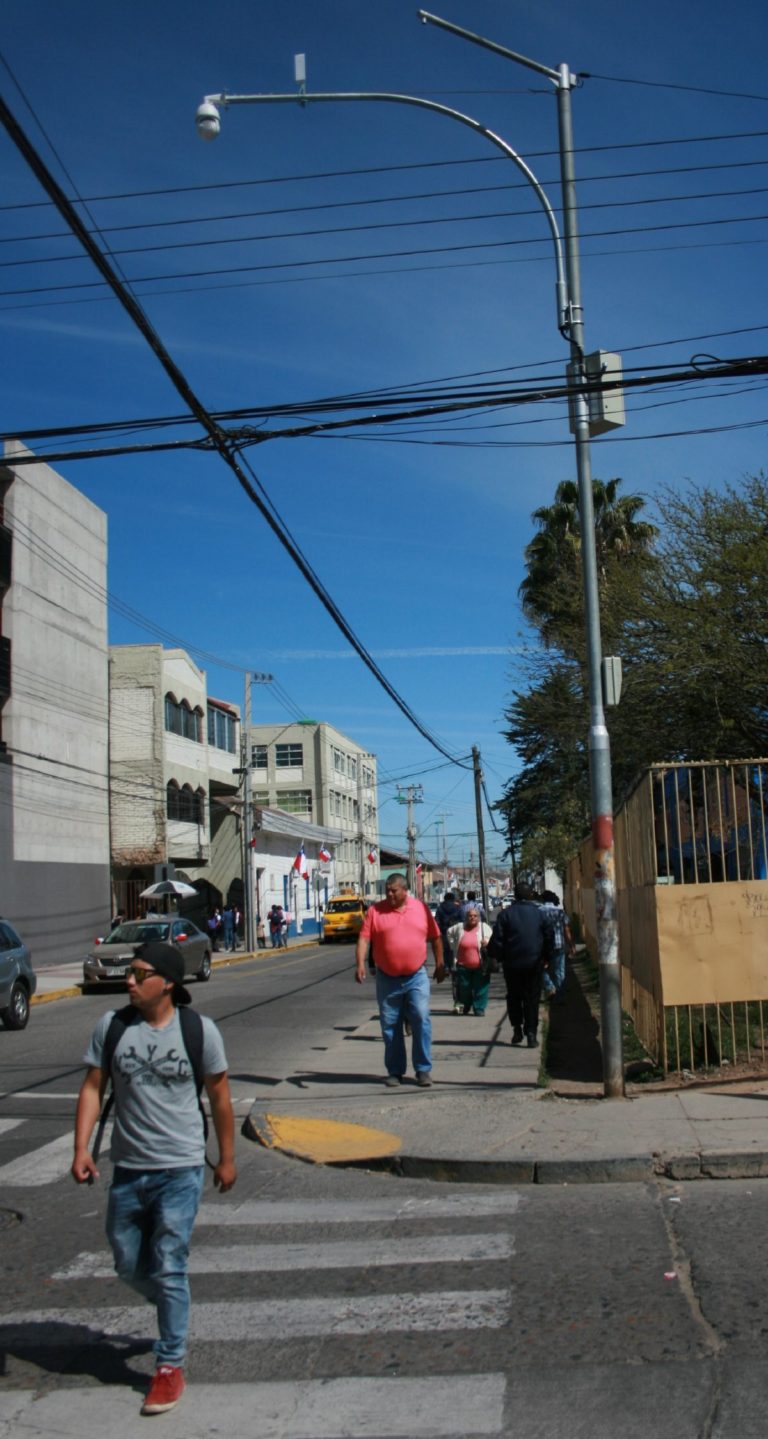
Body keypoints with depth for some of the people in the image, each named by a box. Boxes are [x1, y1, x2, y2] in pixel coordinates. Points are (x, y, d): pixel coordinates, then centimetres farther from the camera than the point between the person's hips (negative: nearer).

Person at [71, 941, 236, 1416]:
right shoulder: (112, 1026, -4)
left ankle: (171, 1367, 15)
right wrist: (82, 1148, -9)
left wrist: (227, 1158, 6)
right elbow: (93, 1088, 1)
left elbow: (220, 1096, 1)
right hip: (128, 1168, 4)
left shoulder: (200, 1030, -9)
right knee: (130, 1266, 15)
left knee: (168, 1269, -2)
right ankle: (174, 1312, 45)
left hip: (181, 1169, -4)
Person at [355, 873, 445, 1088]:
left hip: (416, 977, 0)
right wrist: (360, 964, -20)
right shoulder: (375, 910, -1)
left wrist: (440, 964, 9)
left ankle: (423, 1070, 3)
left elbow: (435, 937, 10)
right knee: (390, 1026, 7)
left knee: (421, 1020, -8)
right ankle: (395, 1072, 18)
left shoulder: (421, 908, 3)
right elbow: (363, 938, -7)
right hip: (387, 979, 1)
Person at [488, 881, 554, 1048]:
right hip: (534, 963, 1)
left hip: (512, 963, -1)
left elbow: (497, 939, -7)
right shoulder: (538, 913, 1)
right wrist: (546, 957, 16)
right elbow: (548, 936, 5)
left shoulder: (506, 914, -4)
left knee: (514, 996, 15)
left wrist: (499, 957, 5)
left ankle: (517, 1029, 10)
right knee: (532, 998, 4)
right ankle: (531, 1033, -2)